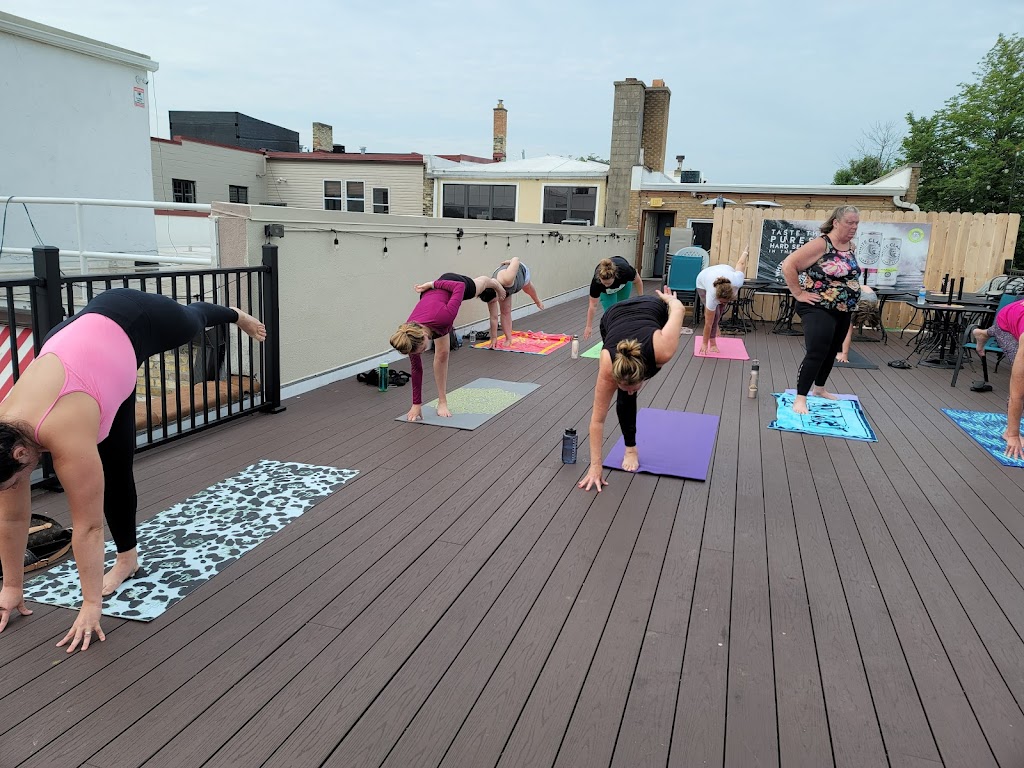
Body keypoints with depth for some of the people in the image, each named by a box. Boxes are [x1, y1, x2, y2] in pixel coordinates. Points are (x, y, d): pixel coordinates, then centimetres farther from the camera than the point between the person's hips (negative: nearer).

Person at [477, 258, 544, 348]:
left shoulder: (506, 279, -51)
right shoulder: (491, 295, -36)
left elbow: (516, 259, -40)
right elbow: (494, 317, -28)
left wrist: (509, 261, -18)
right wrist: (494, 338, -25)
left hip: (521, 270, -1)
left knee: (529, 290, 32)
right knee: (505, 312, -10)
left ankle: (537, 301, 66)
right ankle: (508, 339, 6)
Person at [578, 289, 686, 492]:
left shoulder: (661, 352, -42)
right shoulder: (609, 367, -36)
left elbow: (678, 309, -26)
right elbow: (598, 418, -28)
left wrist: (669, 298, -2)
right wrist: (595, 465, -27)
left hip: (655, 309, 0)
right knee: (624, 398, -10)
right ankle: (630, 448, 10)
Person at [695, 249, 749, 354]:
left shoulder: (737, 282, -41)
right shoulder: (712, 296, -43)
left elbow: (740, 264, -19)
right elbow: (708, 323, -34)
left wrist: (744, 253, 4)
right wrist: (704, 344, -26)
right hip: (703, 282, -3)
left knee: (723, 309, -3)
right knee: (714, 313, -18)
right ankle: (713, 343, -4)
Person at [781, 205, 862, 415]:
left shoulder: (850, 246, 7)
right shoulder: (821, 244, -18)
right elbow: (788, 265, -21)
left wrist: (851, 297, 14)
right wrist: (799, 294, -19)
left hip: (843, 311, 8)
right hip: (819, 309, -8)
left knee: (831, 352, 18)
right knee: (816, 353, -16)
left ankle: (819, 389, 35)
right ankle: (800, 398, -12)